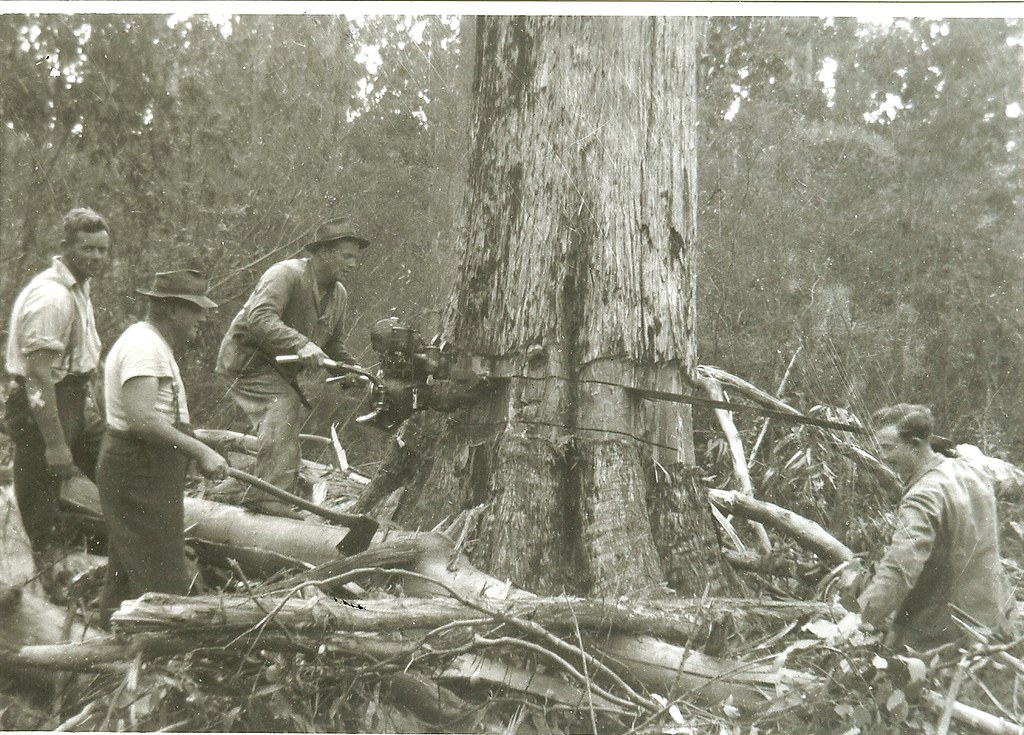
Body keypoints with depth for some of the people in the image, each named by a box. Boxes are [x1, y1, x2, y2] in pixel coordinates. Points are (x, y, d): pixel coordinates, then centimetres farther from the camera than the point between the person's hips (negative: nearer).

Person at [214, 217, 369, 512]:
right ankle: (272, 496, -27)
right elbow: (260, 318, -37)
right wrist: (301, 345, -49)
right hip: (247, 358, -9)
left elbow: (334, 345, 15)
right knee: (282, 408, -27)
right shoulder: (286, 274, -22)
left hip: (280, 368, 9)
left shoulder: (339, 294, 5)